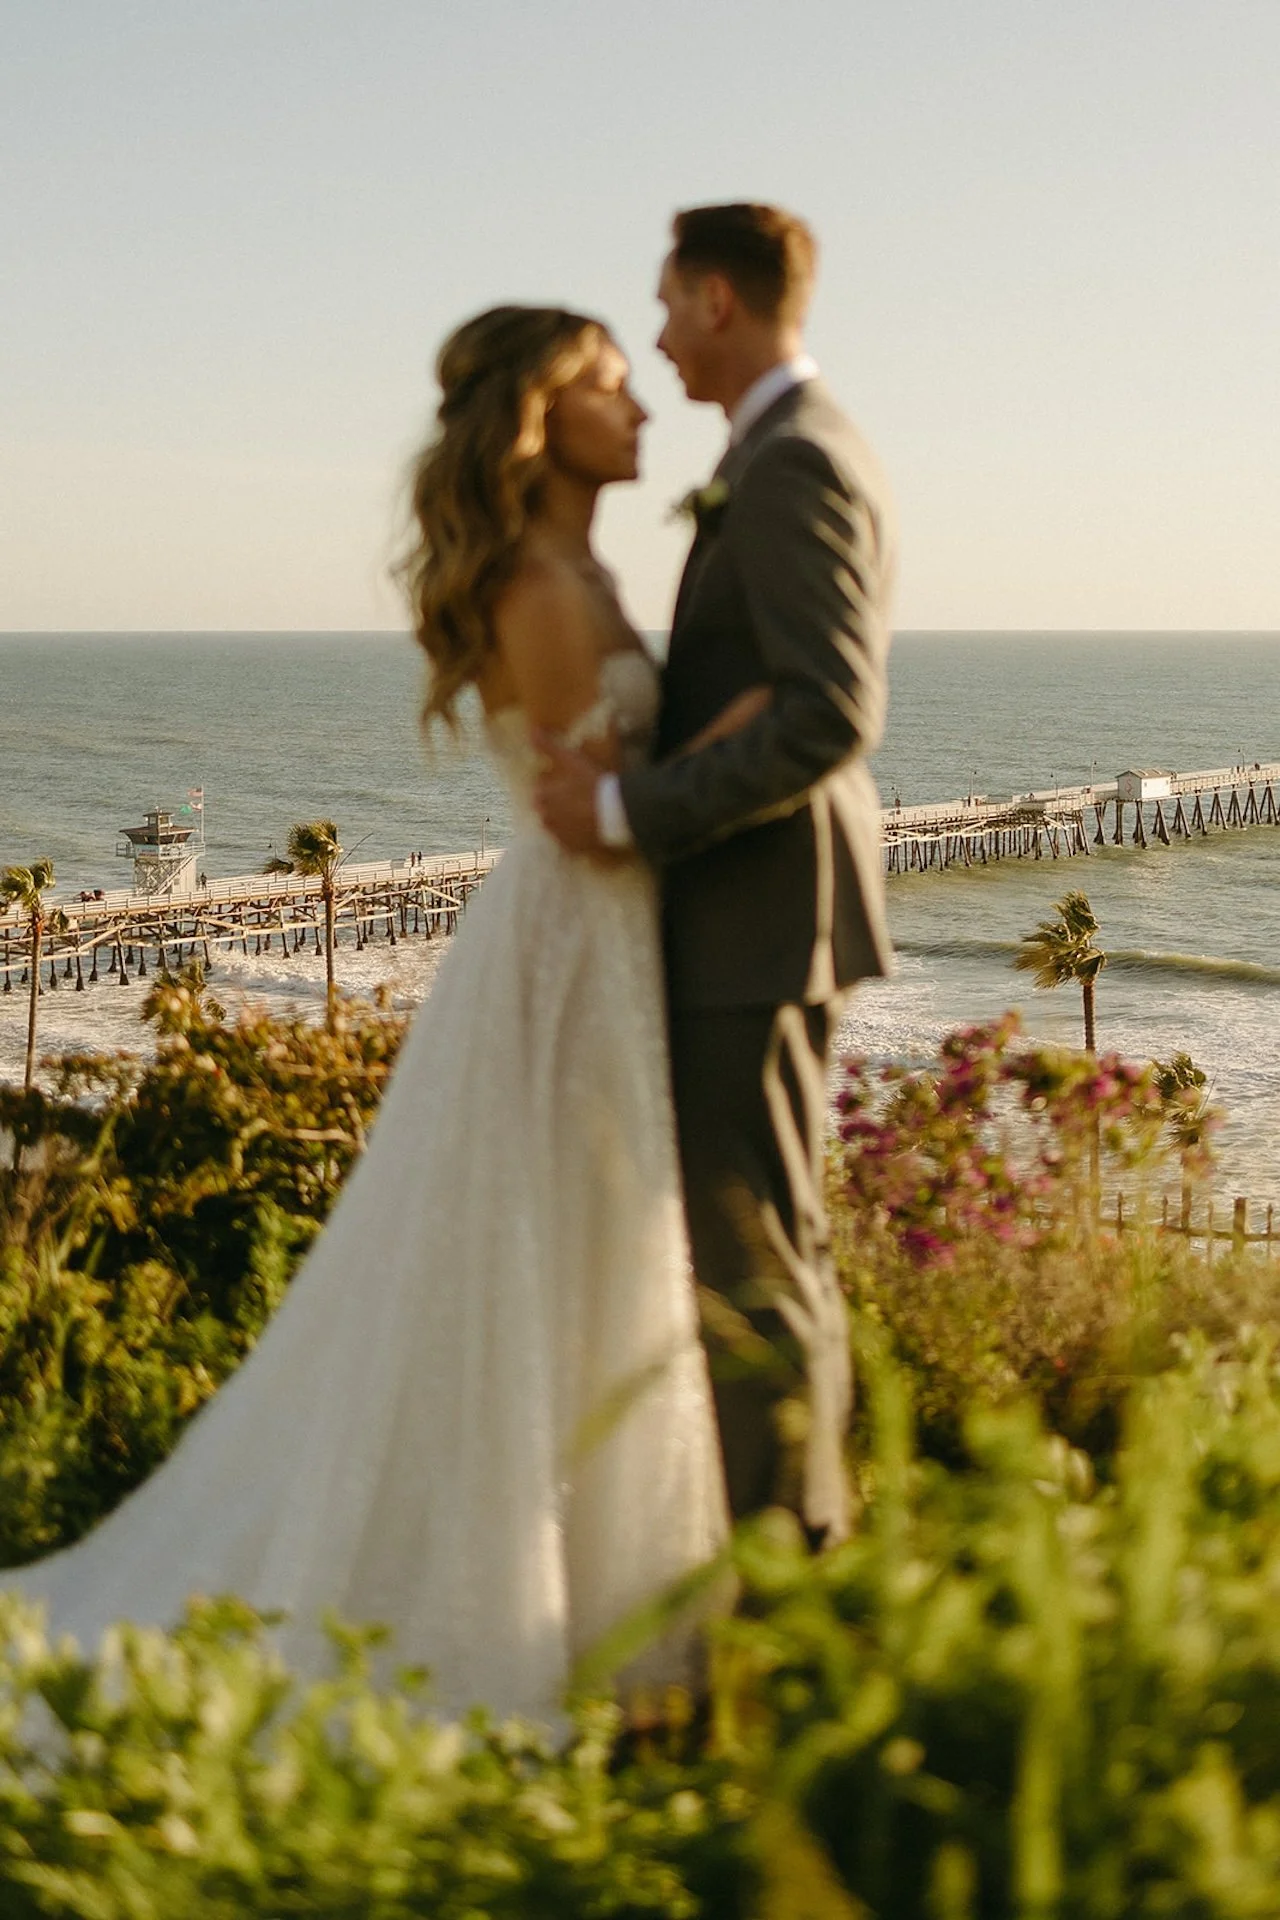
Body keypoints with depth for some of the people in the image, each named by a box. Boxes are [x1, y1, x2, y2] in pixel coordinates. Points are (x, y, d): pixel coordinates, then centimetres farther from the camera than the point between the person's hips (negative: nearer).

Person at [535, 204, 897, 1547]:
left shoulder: (795, 467, -17)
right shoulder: (806, 455, 16)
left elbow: (832, 719, -26)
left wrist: (632, 811, -22)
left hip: (757, 920, -11)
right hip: (759, 915, 11)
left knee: (749, 1242, -5)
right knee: (764, 1232, 16)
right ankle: (801, 1515, 26)